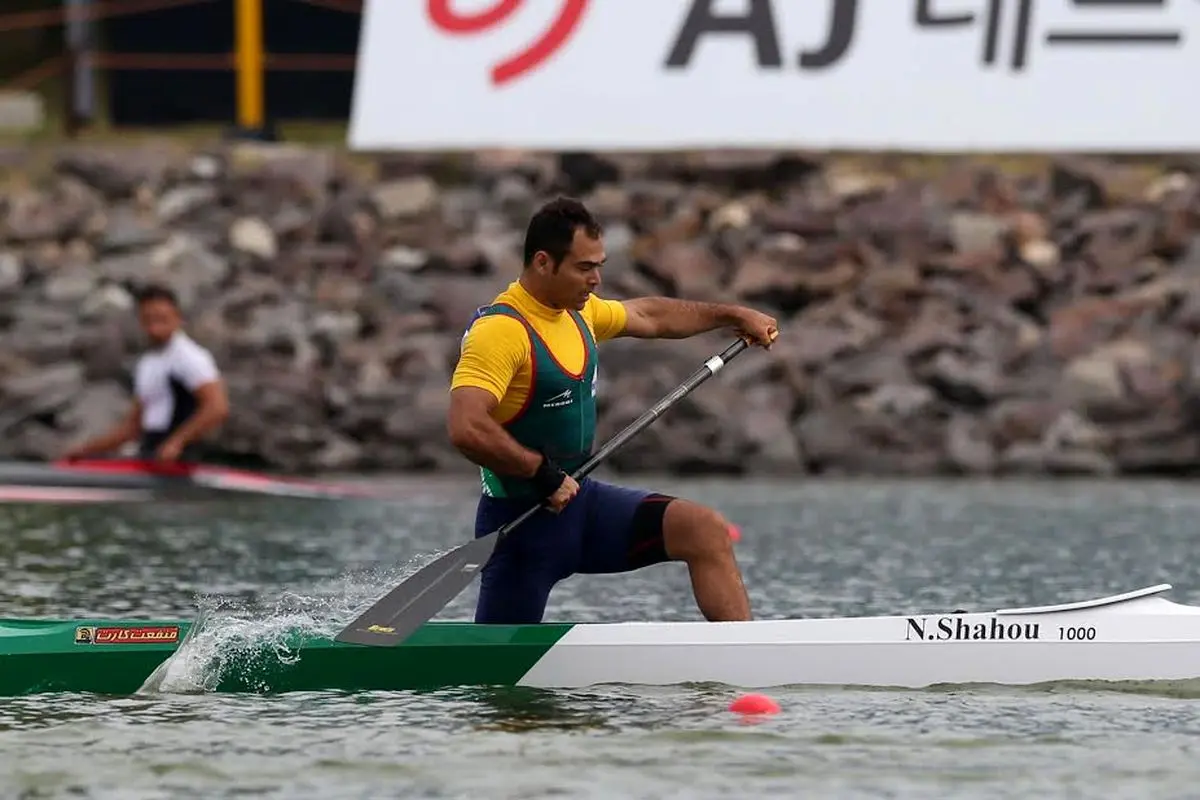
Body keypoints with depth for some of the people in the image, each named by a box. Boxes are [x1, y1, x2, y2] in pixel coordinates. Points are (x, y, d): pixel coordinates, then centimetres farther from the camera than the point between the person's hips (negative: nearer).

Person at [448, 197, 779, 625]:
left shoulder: (578, 309, 7)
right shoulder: (500, 330, -22)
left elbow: (649, 316, 27)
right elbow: (466, 428, -34)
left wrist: (733, 314, 31)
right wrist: (543, 473, -26)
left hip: (581, 498, 8)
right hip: (523, 521, -8)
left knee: (707, 531, -6)